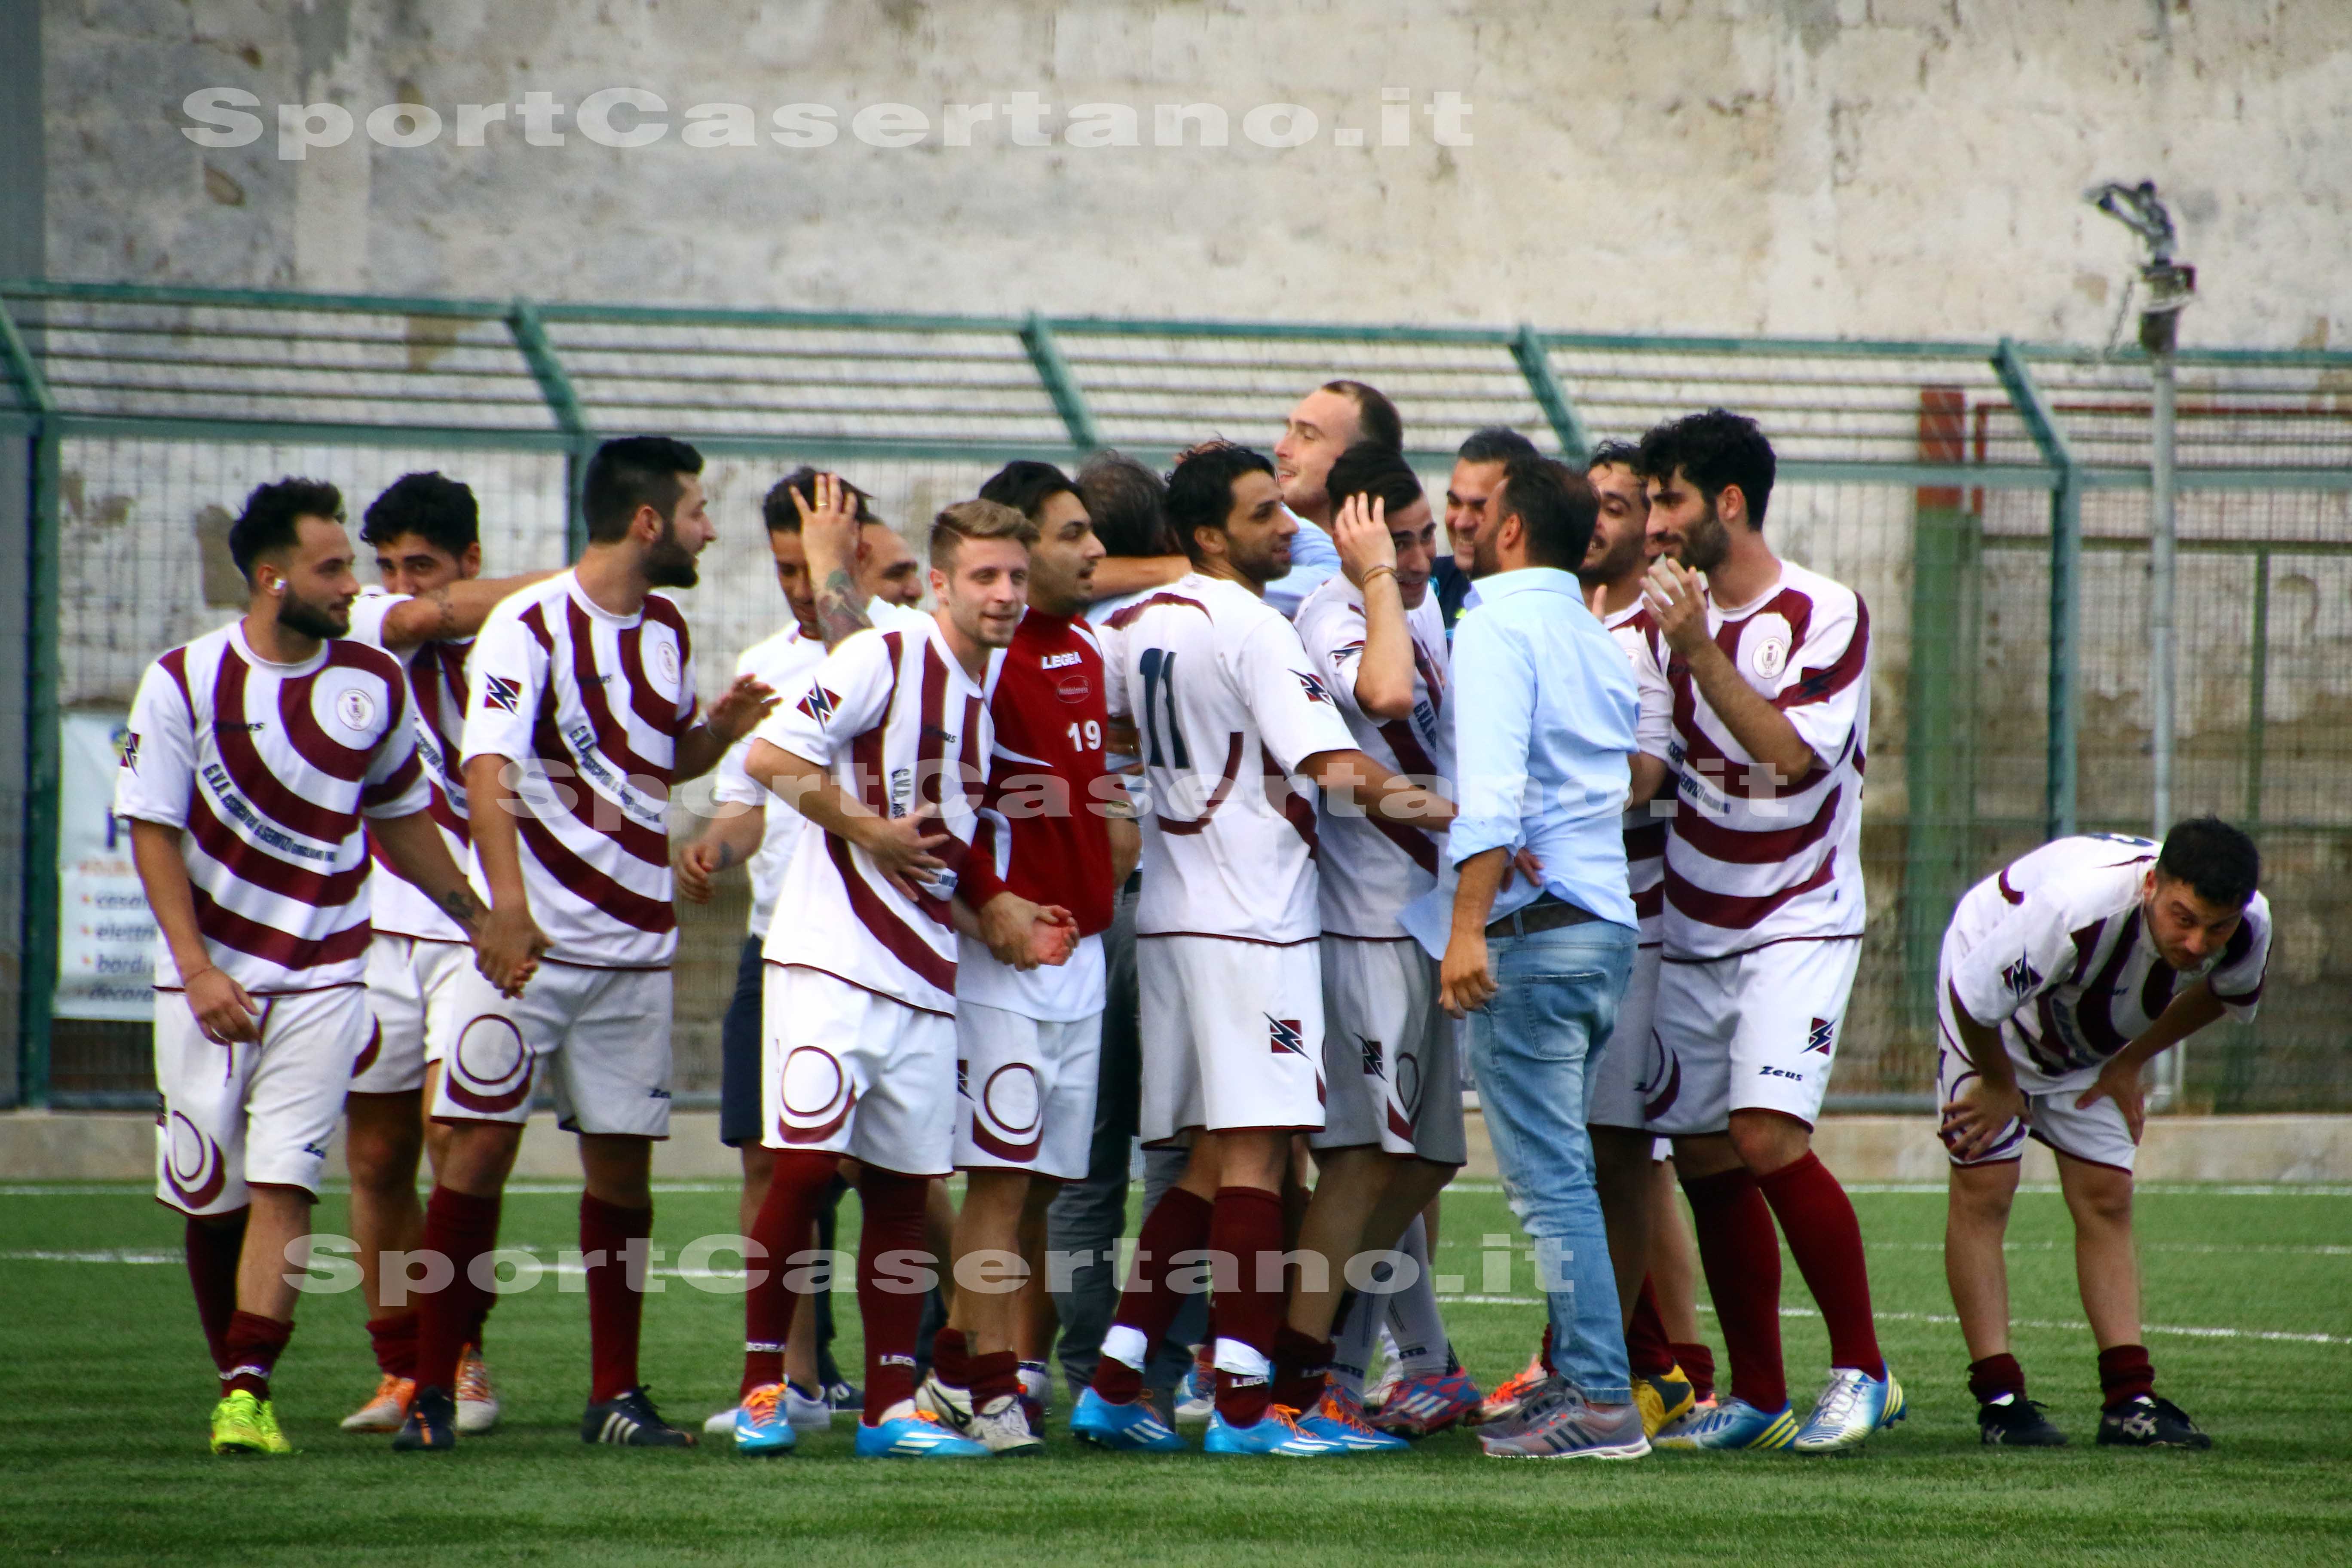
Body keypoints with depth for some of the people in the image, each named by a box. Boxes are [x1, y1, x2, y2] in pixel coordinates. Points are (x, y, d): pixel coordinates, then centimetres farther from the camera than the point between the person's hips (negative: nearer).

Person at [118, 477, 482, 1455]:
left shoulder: (374, 681, 3)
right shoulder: (185, 681, -6)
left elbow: (399, 820, 18)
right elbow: (153, 833, -5)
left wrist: (478, 919, 19)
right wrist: (197, 969, -13)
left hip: (322, 978, 1)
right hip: (211, 982, -1)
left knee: (282, 1188, -11)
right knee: (208, 1195, 4)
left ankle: (250, 1395, -14)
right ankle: (232, 1373, 22)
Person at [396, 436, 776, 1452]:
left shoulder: (666, 629, 13)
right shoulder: (530, 627, -10)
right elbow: (488, 773, -20)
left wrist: (718, 731, 3)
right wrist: (507, 902, -33)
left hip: (636, 944, 6)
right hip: (530, 938, -6)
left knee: (622, 1162, 6)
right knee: (481, 1148, -7)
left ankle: (616, 1396, 12)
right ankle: (432, 1393, -2)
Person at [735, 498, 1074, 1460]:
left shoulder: (1000, 686, 14)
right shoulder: (883, 659, -9)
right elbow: (769, 758, -14)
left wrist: (1009, 919, 7)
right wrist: (869, 830, -13)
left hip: (926, 976, 7)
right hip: (831, 957, -7)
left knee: (902, 1189, 6)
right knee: (805, 1166, -11)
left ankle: (890, 1406, 9)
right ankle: (762, 1387, -1)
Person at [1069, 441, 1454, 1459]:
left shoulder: (1135, 627, 11)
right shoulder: (1252, 628, -12)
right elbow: (1339, 770, -17)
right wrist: (1465, 821, -7)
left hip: (1167, 914, 8)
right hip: (1252, 916, -8)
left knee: (1208, 1161, 12)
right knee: (1253, 1154, -9)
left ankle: (1114, 1383, 8)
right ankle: (1244, 1404, -13)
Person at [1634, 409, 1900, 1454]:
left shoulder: (1827, 615, -9)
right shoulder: (1669, 610, 7)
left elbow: (1790, 751, -21)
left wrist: (1702, 653, -26)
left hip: (1798, 925, -6)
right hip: (1692, 935, 6)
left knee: (1768, 1136, -19)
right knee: (1706, 1162, 2)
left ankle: (1862, 1370, -7)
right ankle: (1756, 1396, 11)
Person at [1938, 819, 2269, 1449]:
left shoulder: (2250, 927, -27)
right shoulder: (2078, 907, -46)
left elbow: (2221, 990, 1)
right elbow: (1974, 997, -32)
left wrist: (2132, 1063, 0)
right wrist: (2000, 1087, -14)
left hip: (2094, 1043, 5)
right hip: (1994, 1016, -5)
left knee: (2106, 1201, -1)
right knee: (1984, 1189, -12)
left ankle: (2130, 1398, -4)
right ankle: (1999, 1397, -12)